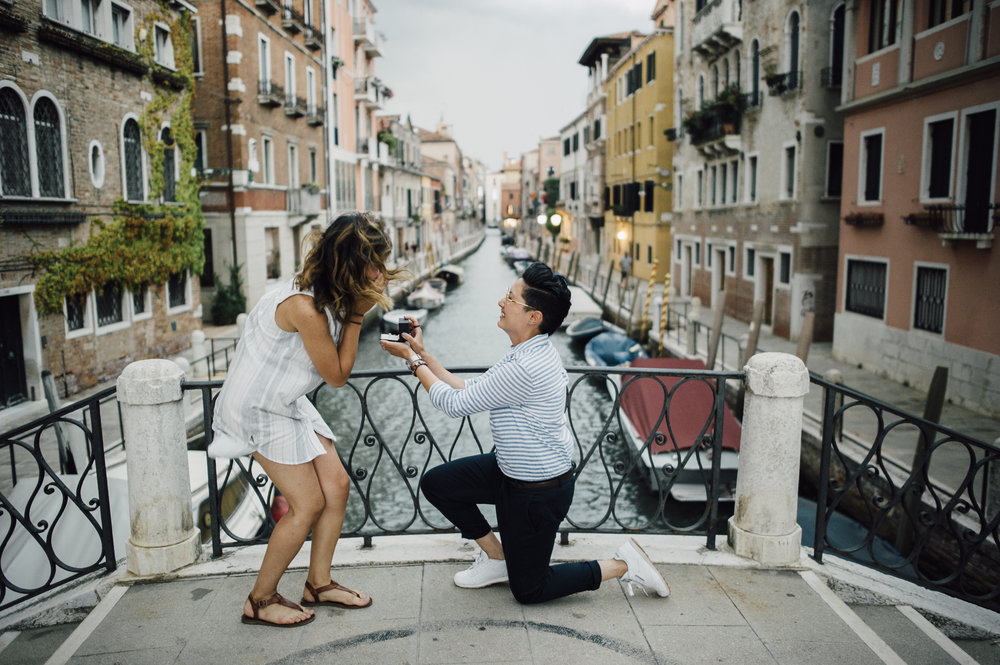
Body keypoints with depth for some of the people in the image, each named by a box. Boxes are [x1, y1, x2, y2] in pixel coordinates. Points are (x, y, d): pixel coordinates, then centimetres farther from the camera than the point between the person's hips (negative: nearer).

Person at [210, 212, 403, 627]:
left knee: (337, 485, 7)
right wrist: (357, 313, -19)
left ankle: (319, 584, 24)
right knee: (309, 503, -5)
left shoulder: (327, 295, -4)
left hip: (288, 402, 9)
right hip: (258, 407, -9)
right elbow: (337, 375, -19)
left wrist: (363, 303, -8)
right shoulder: (305, 307, -31)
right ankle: (260, 602, 14)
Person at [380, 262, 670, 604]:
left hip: (539, 492, -9)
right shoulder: (528, 352, -1)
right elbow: (467, 389, 5)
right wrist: (423, 354, 2)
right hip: (511, 471, 9)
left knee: (529, 590, 8)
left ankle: (623, 564, 15)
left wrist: (413, 360, -10)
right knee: (436, 482, 9)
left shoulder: (526, 368, -33)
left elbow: (454, 403, -22)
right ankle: (497, 557, 22)